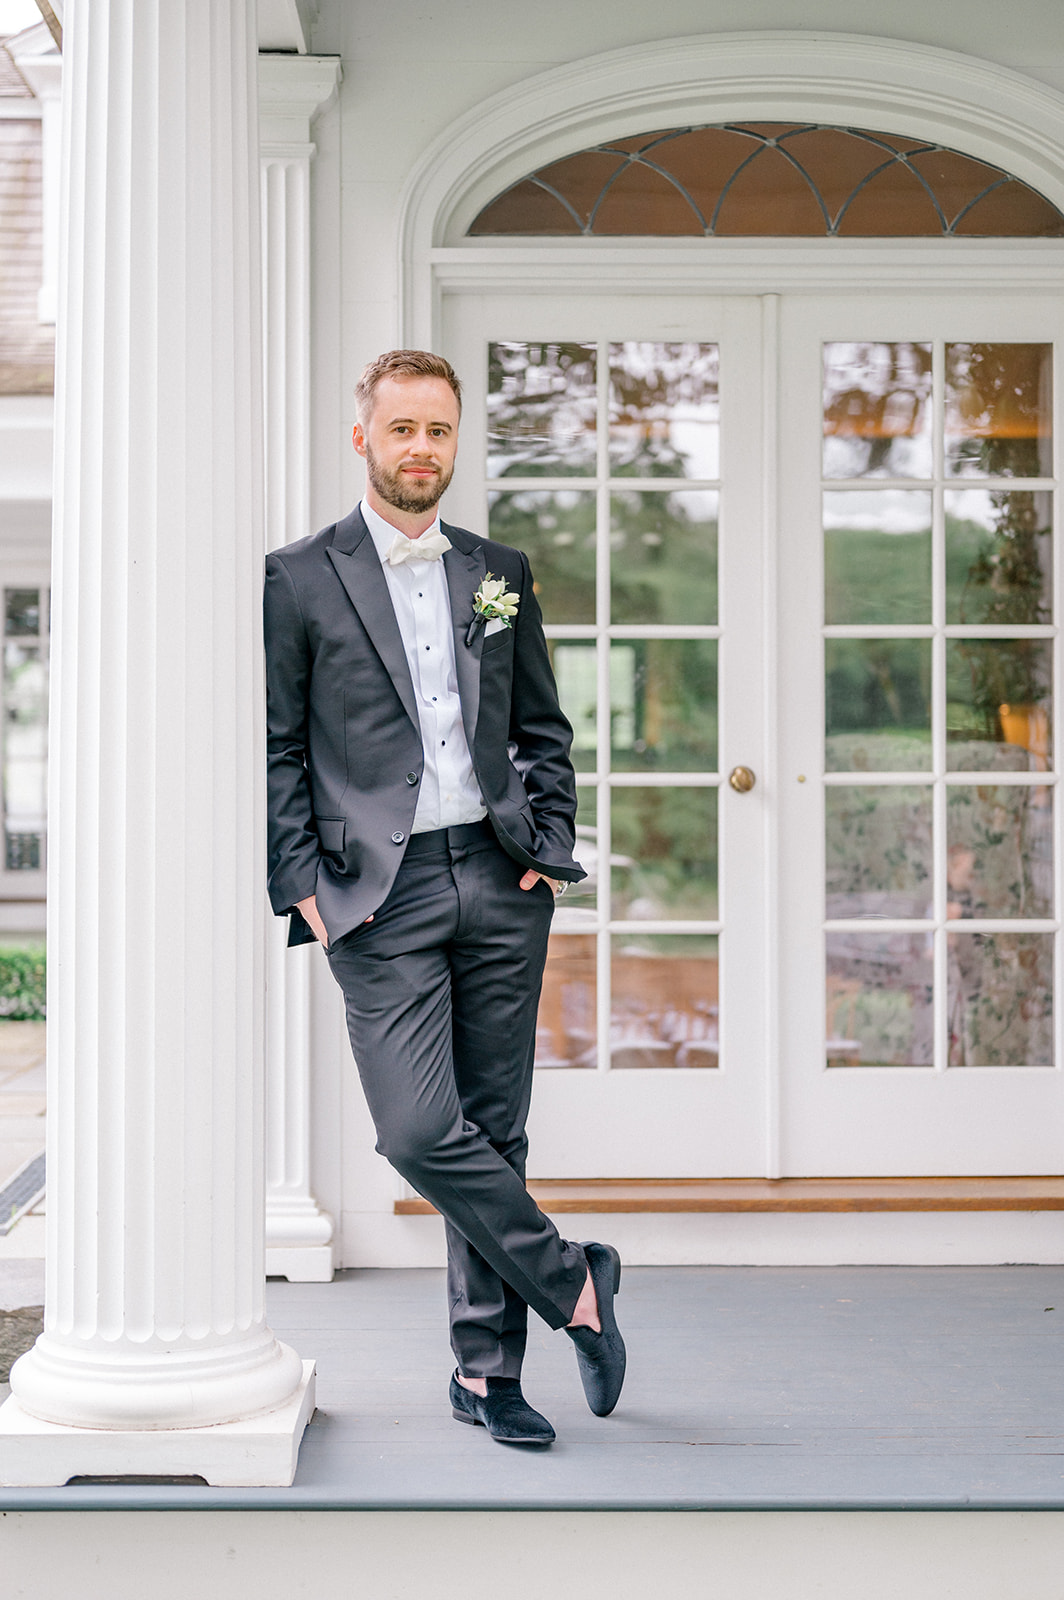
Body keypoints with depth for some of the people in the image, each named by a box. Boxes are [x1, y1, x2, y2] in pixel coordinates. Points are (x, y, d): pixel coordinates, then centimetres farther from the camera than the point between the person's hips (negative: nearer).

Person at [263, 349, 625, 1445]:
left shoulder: (500, 573, 14)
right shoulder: (299, 579, 3)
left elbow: (543, 729, 19)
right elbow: (274, 750, 1)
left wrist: (550, 843, 5)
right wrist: (304, 888, -6)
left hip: (499, 886, 3)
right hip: (380, 898, -3)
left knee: (493, 1130, 6)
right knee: (419, 1132, -13)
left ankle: (486, 1369, 17)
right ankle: (571, 1285, 8)